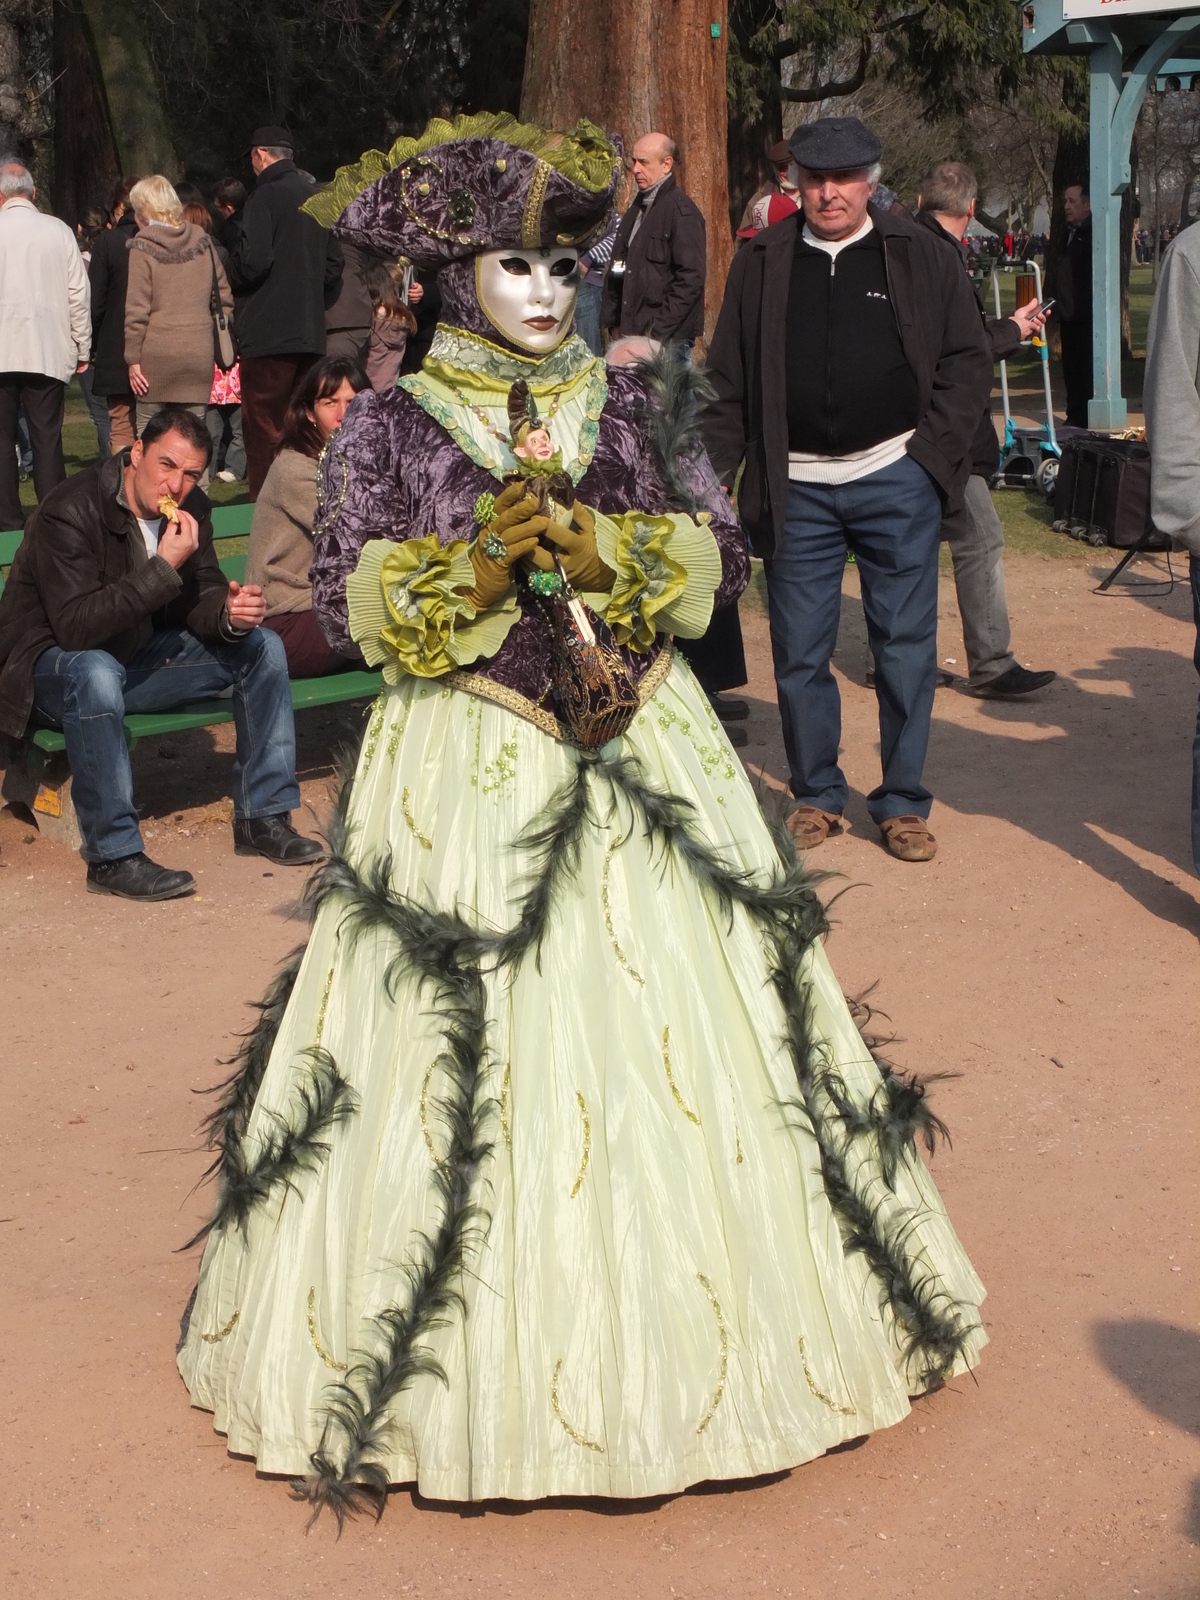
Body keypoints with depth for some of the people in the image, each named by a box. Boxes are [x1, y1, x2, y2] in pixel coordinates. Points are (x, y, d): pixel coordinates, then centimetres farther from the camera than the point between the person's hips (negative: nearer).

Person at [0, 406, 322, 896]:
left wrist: (229, 614, -22)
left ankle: (262, 818, 2)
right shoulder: (71, 511, -25)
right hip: (52, 667, -8)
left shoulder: (189, 509, -2)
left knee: (262, 645, -3)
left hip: (140, 654, 8)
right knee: (95, 672, -42)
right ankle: (111, 856, -32)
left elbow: (199, 600, 3)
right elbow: (74, 626, -33)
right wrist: (163, 568, -37)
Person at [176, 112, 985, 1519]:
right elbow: (346, 603, -3)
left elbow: (719, 557, 4)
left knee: (677, 1035, 3)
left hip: (644, 753, 3)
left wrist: (591, 544, -12)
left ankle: (682, 1340, 18)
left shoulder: (629, 404, 9)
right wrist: (481, 562, -16)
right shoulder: (387, 428, 1)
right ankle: (461, 1361, 12)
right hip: (465, 772, -2)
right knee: (457, 1064, -2)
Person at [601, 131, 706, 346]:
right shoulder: (638, 208, 18)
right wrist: (614, 323, 12)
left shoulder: (681, 211, -9)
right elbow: (616, 271, 22)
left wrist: (658, 331, -16)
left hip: (669, 337, -8)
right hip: (631, 333, 8)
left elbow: (691, 276, -15)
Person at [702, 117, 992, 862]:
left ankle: (904, 802, 14)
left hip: (895, 480, -1)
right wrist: (713, 469, 1)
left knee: (906, 647, 3)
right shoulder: (762, 264, 8)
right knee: (799, 652, 5)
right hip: (797, 487, 1)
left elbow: (969, 360, 5)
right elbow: (729, 380, 9)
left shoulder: (921, 256, 4)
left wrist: (933, 446, -6)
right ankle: (818, 795, 20)